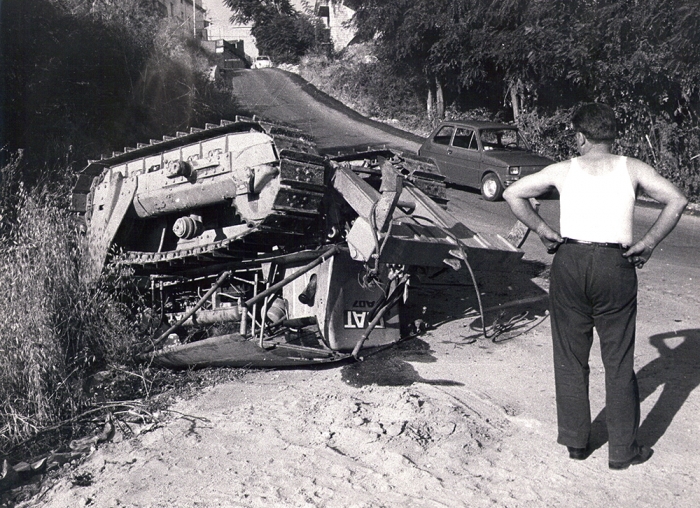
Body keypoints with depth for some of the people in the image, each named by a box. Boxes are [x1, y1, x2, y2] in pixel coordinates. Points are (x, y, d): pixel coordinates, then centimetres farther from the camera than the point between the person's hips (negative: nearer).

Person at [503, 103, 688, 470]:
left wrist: (541, 229, 8)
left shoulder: (564, 170, 6)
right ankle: (623, 450, 18)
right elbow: (676, 200, -3)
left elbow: (512, 194, 4)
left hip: (569, 262, 1)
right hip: (616, 266, 0)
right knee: (619, 361, 9)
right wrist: (648, 243, 1)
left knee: (570, 357, 13)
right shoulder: (632, 169, 6)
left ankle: (575, 442, 22)